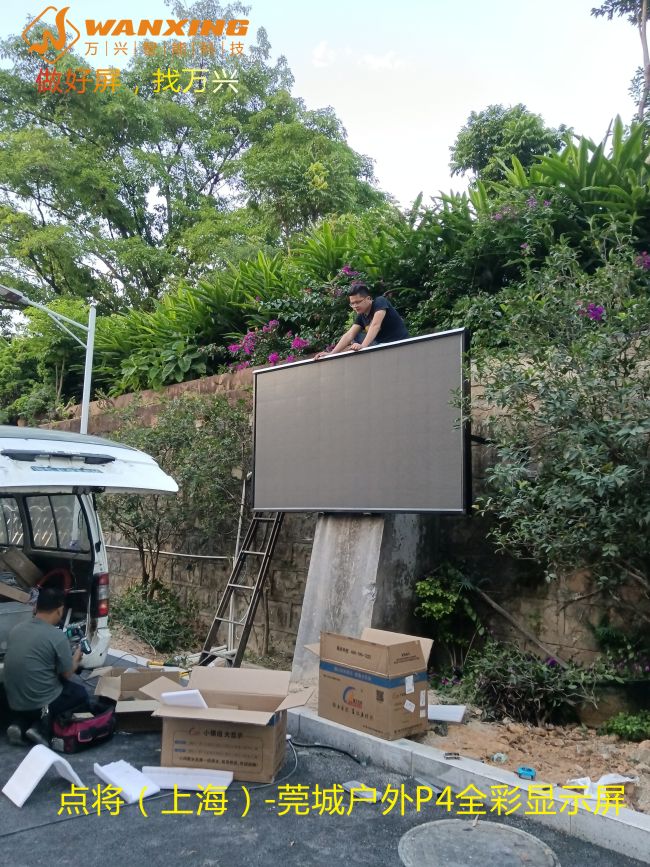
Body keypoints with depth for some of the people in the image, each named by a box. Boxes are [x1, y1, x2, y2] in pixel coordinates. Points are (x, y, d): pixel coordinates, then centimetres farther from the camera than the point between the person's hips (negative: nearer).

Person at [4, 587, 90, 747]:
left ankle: (20, 724, 9)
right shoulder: (57, 637, -18)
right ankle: (42, 727, 0)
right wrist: (76, 658, 13)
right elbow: (67, 674, -7)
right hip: (41, 703, -6)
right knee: (81, 694, 20)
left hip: (14, 703, 6)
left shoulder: (16, 630, 1)